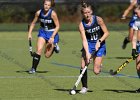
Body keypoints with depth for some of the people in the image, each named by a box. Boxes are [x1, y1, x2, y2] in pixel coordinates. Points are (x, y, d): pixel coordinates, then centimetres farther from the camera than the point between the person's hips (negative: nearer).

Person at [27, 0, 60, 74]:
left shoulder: (53, 14, -20)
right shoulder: (39, 13, -9)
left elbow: (57, 26, -13)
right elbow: (33, 23, 6)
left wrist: (52, 37, -19)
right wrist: (29, 33, -3)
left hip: (52, 34, -3)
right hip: (42, 32, 3)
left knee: (47, 55, 1)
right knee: (39, 50, -16)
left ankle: (54, 46, 32)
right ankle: (33, 68, -8)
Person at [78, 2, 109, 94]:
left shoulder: (98, 20, -14)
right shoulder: (82, 25, -12)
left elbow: (106, 33, -7)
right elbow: (84, 40, -17)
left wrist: (99, 41, -22)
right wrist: (87, 53, -29)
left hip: (99, 44, -1)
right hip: (88, 45, 1)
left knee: (96, 71, -7)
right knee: (83, 66, -15)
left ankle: (99, 65, 31)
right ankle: (84, 87, 2)